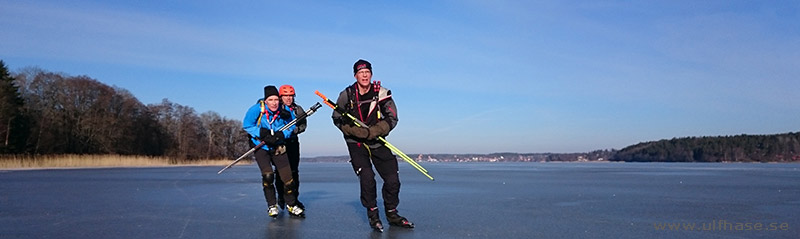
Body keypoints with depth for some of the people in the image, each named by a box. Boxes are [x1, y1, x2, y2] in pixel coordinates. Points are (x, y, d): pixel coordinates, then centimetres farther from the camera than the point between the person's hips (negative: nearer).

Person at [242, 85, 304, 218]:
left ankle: (292, 205, 19)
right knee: (268, 175, -17)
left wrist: (282, 135, -19)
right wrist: (262, 134, -20)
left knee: (287, 177, -1)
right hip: (260, 146, -2)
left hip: (278, 147, 2)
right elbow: (247, 125, -7)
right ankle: (272, 206, 3)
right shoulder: (256, 110, -18)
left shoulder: (285, 110, -12)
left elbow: (291, 126, 1)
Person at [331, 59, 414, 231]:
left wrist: (375, 131, -24)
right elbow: (337, 119, -2)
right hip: (356, 143, -1)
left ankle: (391, 214, 20)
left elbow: (392, 118, -6)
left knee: (392, 179, -2)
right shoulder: (347, 95, -8)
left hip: (378, 142, 2)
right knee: (367, 178, -17)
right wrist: (357, 131, -18)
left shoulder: (382, 93, -8)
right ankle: (372, 215, 5)